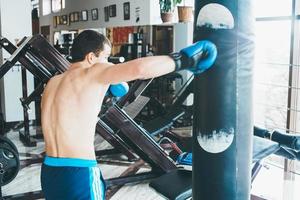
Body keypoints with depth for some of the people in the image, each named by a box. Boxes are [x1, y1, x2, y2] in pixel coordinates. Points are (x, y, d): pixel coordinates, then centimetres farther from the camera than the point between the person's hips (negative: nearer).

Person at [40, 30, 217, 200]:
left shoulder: (53, 83, 13)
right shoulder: (92, 73, -9)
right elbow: (139, 68, -23)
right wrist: (185, 59, -13)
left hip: (49, 173, 8)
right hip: (79, 173, -8)